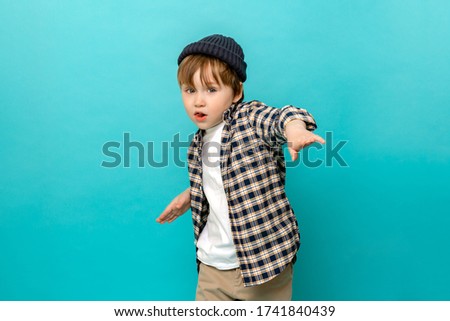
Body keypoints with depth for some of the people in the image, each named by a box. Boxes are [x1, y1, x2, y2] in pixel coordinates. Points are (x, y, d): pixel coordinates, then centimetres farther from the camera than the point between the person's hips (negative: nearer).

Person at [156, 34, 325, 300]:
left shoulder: (251, 118, -12)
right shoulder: (199, 144, 7)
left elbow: (283, 117, -35)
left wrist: (295, 129, -55)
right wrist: (190, 195, 13)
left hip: (264, 260, -5)